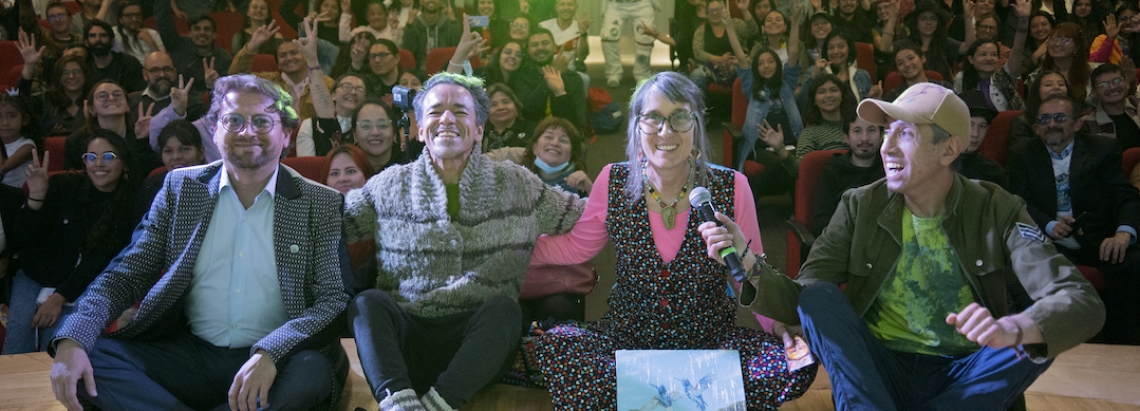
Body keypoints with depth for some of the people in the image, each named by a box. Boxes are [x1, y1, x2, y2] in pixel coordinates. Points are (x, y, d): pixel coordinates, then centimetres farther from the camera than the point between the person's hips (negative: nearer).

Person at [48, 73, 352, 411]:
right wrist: (71, 340, -13)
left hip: (276, 362, -3)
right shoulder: (181, 187, 9)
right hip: (190, 355, 3)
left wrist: (269, 353, -25)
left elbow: (334, 298, -7)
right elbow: (126, 275, 6)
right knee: (92, 357, -20)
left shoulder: (320, 204, 0)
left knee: (313, 370, -35)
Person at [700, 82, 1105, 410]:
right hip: (877, 371, 0)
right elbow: (800, 301, -6)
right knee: (818, 296, -21)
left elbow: (1083, 302, -16)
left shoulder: (997, 211, -5)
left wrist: (1014, 329, -38)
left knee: (1040, 323, -26)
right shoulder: (860, 206, -2)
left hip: (965, 377, 0)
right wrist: (749, 267, -27)